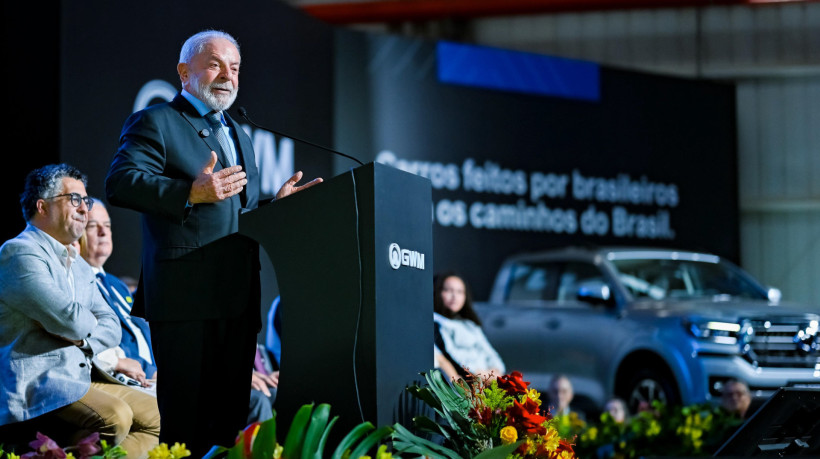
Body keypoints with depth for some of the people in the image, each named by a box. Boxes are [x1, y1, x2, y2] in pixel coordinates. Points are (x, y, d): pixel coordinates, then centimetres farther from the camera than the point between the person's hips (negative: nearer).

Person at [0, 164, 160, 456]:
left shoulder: (79, 266, 22)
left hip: (78, 379, 10)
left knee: (155, 415, 2)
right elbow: (68, 319, -21)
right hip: (34, 380, -10)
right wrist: (90, 322, 3)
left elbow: (111, 326, 15)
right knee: (115, 416, -29)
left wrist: (82, 338, -8)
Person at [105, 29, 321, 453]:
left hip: (239, 301, 8)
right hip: (185, 298, -8)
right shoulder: (155, 123, 1)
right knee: (187, 421, -6)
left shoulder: (239, 136, 26)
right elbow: (119, 183, -15)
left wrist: (277, 203, 10)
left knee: (231, 416, 10)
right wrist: (191, 192, -26)